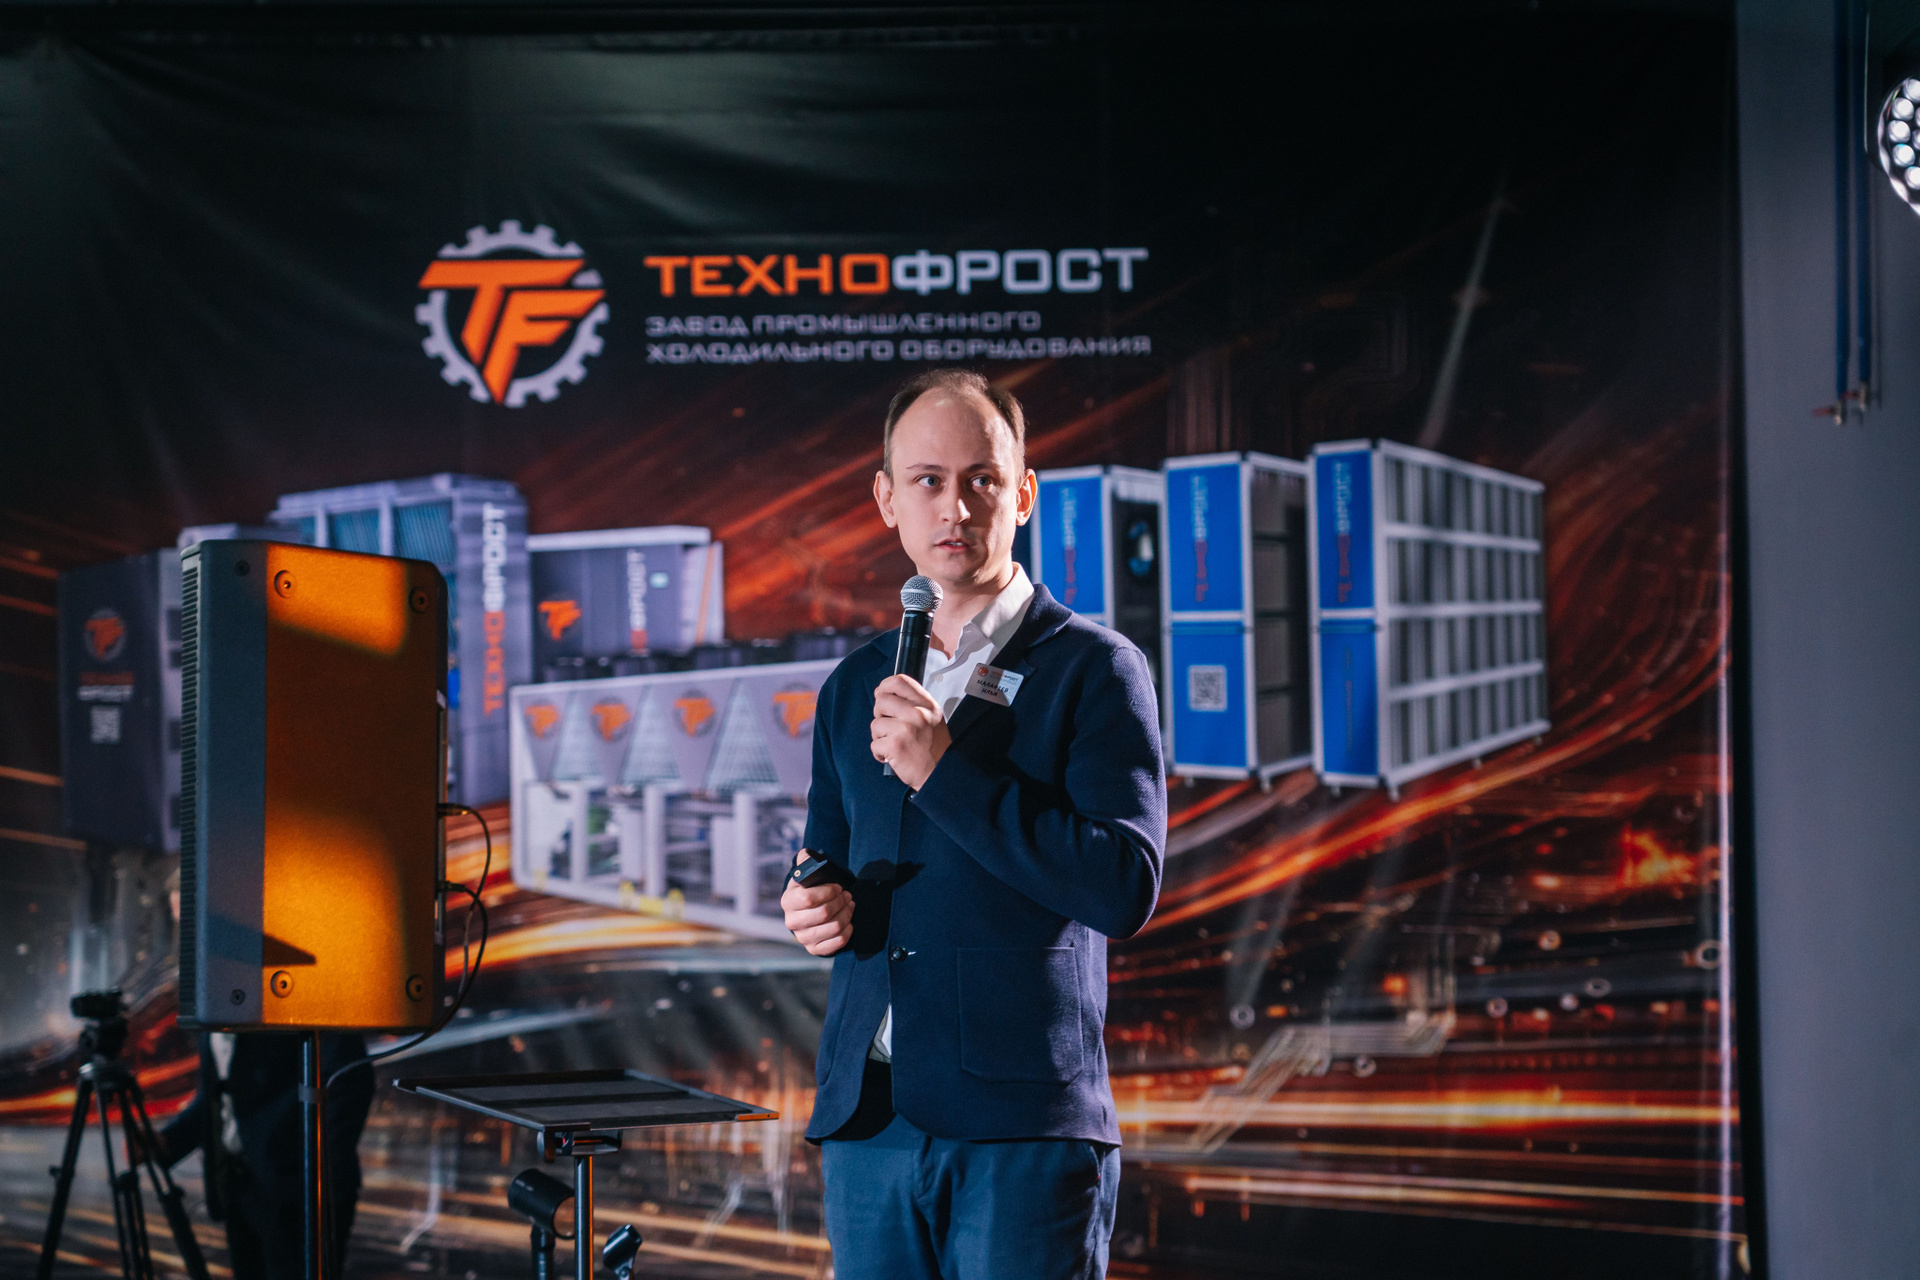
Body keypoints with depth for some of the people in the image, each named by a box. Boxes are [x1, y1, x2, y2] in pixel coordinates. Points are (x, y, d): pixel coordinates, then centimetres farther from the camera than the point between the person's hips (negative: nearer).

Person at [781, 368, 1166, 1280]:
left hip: (1024, 1130, -5)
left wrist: (944, 771, -15)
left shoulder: (1095, 671, -2)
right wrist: (818, 910, 3)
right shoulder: (853, 688, 16)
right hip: (867, 1121, 5)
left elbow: (1126, 889, -13)